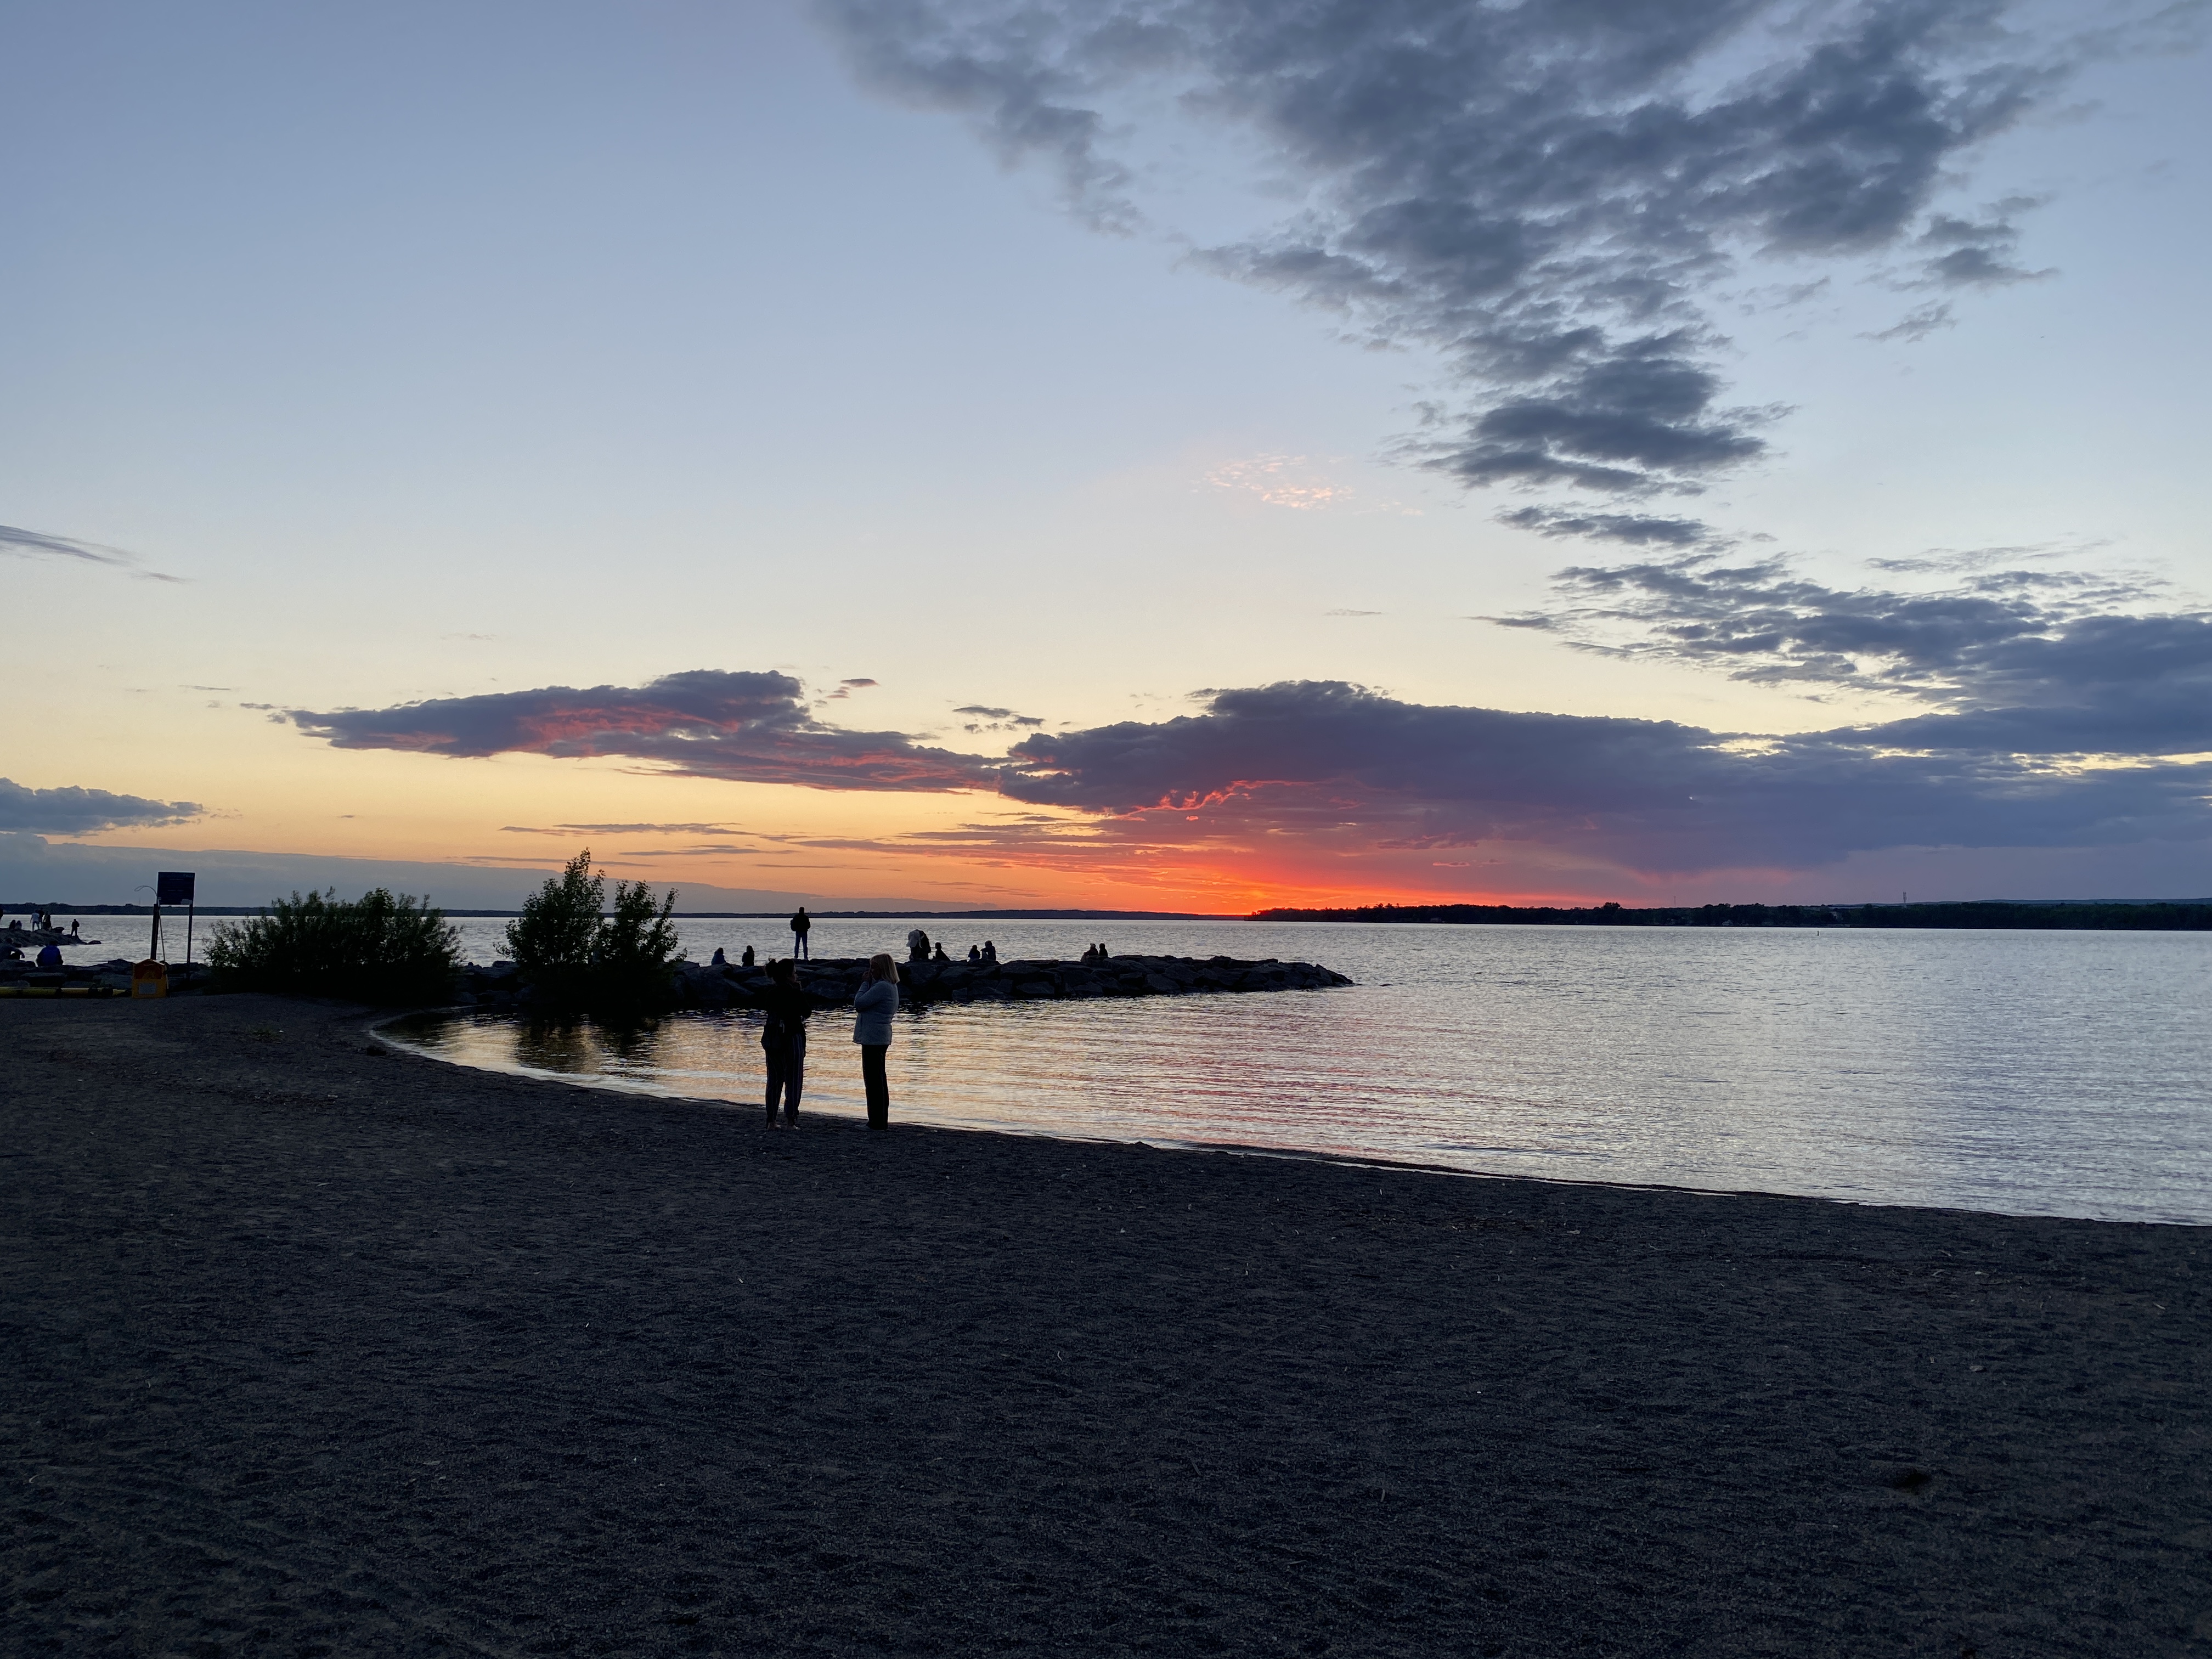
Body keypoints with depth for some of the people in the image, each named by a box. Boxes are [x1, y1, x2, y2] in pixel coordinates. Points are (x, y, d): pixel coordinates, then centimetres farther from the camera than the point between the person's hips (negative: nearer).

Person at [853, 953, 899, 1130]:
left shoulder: (882, 987, -19)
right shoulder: (890, 986, 13)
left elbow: (859, 1004, -18)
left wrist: (865, 983, -10)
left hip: (873, 1038, -11)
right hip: (880, 1037, 11)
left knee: (873, 1079, -6)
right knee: (879, 1078, 15)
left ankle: (877, 1122, -3)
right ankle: (882, 1120, 22)